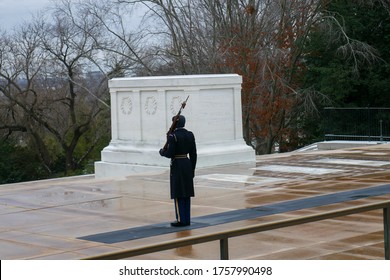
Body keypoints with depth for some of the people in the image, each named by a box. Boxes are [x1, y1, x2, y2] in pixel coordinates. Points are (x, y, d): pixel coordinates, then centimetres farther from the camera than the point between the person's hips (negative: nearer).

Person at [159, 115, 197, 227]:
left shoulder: (173, 136, -14)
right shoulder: (190, 135, 5)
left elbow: (170, 154, -17)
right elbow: (193, 154, 7)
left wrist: (162, 152, 4)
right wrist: (192, 169, 14)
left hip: (177, 166, -6)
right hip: (188, 164, 6)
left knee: (178, 194, 0)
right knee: (187, 194, 10)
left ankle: (181, 220, 1)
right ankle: (187, 219, 14)